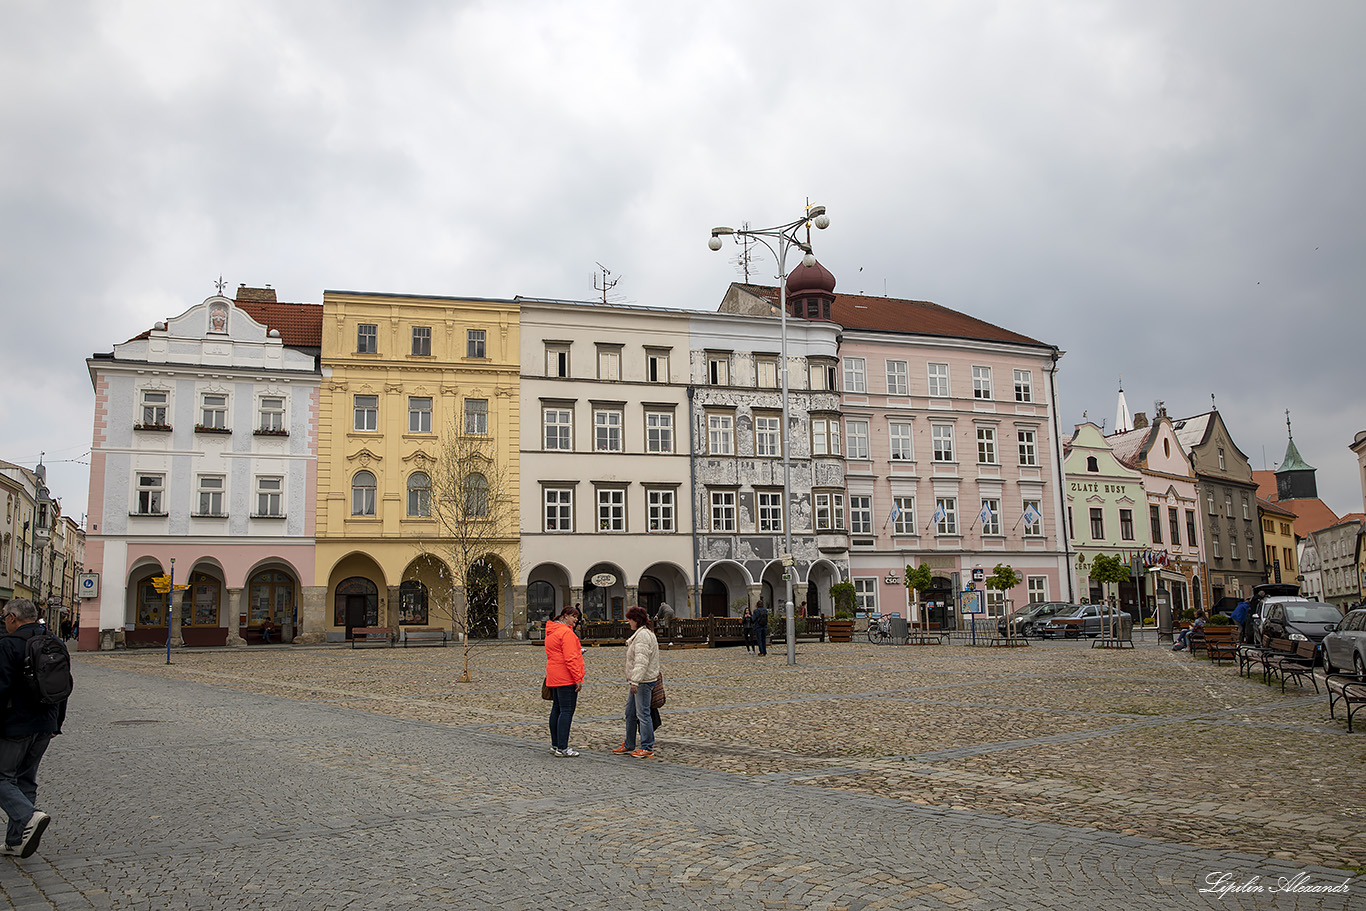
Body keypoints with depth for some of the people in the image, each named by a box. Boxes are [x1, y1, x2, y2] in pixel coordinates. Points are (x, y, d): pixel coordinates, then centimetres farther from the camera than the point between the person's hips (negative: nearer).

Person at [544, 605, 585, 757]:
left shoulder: (551, 632, 17)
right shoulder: (566, 632, -15)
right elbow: (570, 659, -20)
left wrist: (578, 652, 17)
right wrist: (578, 678, -17)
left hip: (554, 678, 10)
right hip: (566, 679, -10)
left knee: (556, 709, 14)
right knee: (567, 711, -8)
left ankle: (555, 745, 20)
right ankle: (562, 748, -8)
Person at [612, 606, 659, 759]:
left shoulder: (643, 635, -17)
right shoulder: (638, 634, 18)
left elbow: (642, 661, -24)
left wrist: (635, 681, -27)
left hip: (643, 682, -11)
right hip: (636, 681, 11)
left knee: (642, 713, -6)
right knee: (630, 712, 16)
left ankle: (647, 748, -1)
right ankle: (629, 745, 26)